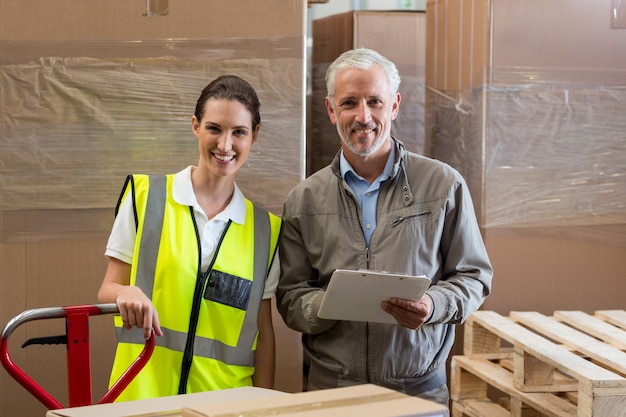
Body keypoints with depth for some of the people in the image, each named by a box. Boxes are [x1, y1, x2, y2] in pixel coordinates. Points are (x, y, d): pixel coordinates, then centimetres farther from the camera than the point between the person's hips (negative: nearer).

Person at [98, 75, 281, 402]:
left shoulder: (265, 229, 5)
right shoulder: (144, 196, -2)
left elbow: (263, 332, 7)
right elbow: (107, 290, 1)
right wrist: (126, 293, -21)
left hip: (225, 401, 2)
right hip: (143, 396, -2)